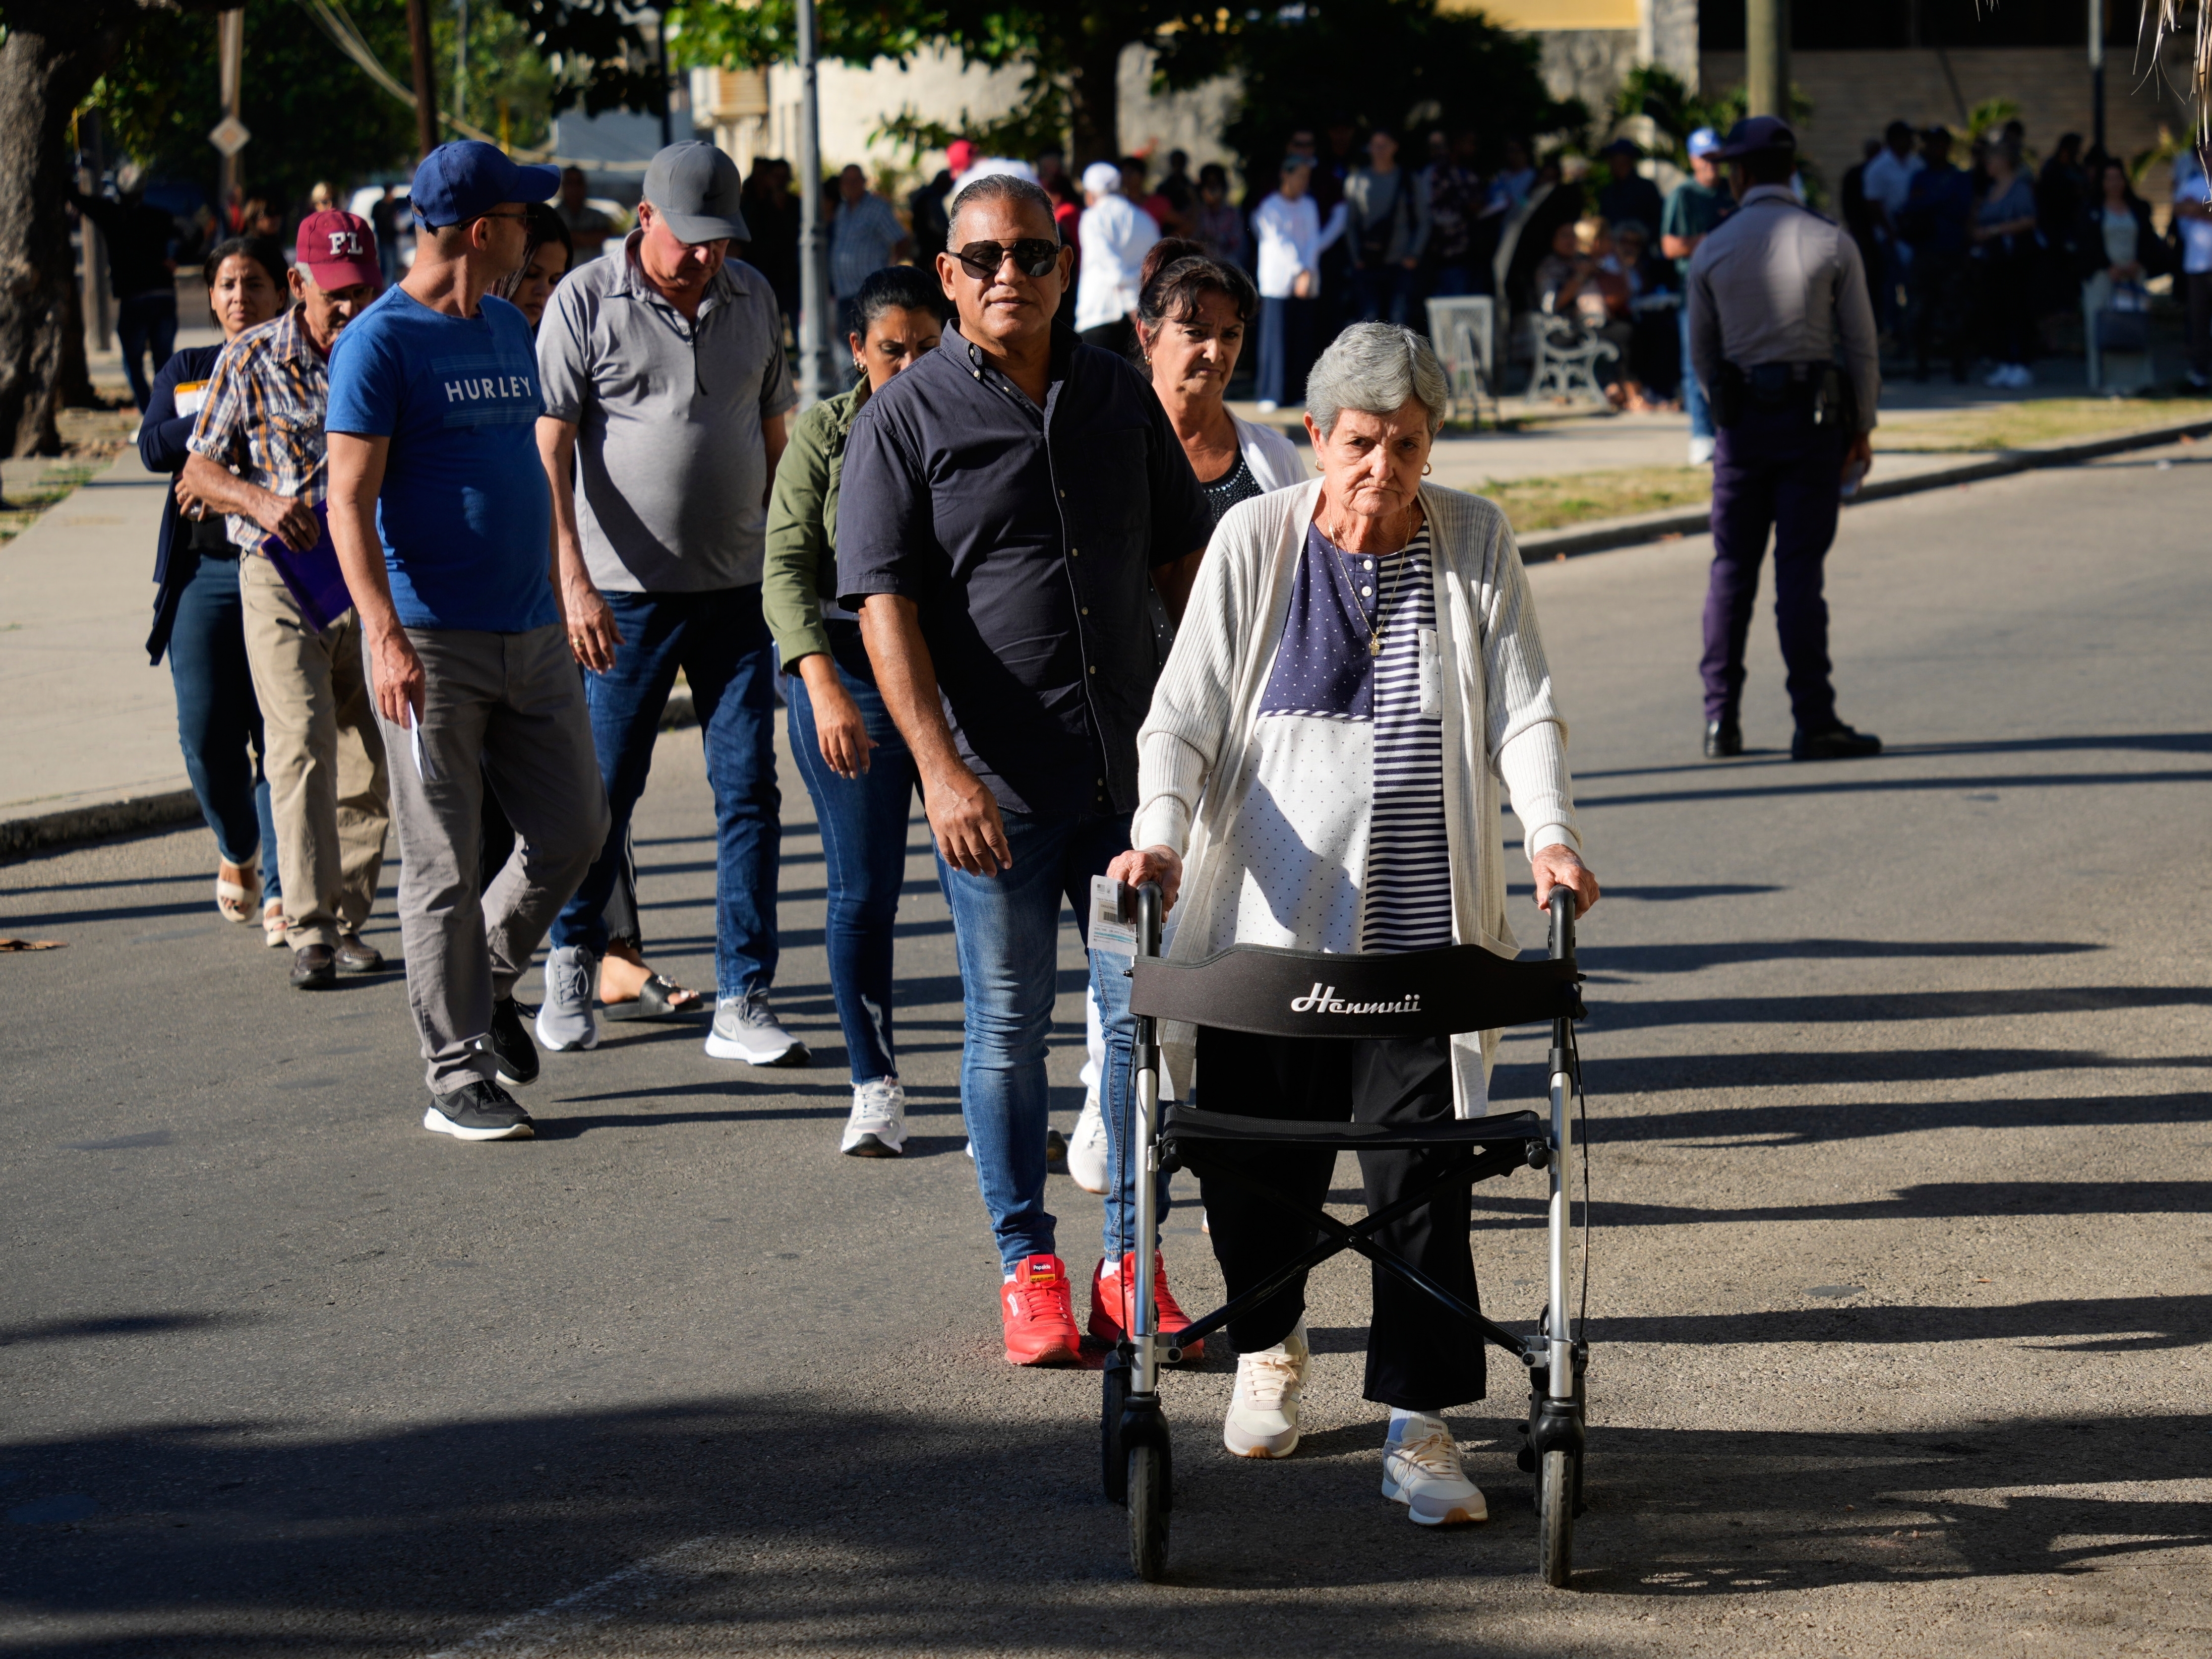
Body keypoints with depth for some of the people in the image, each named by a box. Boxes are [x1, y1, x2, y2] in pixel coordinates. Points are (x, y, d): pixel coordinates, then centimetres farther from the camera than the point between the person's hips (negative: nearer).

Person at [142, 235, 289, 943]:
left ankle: (282, 891, -3)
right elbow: (154, 446, -2)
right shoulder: (185, 372, 15)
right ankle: (237, 853, 23)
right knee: (207, 735, -4)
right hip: (204, 572, 2)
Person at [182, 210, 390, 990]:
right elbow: (200, 470, -1)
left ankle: (347, 918, 20)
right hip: (282, 580, -3)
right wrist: (261, 501, -20)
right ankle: (310, 932, -14)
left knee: (370, 763, 5)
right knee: (302, 747, -14)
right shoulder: (252, 360, -4)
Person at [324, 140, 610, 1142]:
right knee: (444, 864, -1)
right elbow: (350, 502, -14)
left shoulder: (508, 330, 13)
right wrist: (387, 637, -23)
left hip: (531, 637, 7)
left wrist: (562, 604, 23)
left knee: (573, 832, 9)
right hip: (434, 643, -7)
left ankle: (489, 978, 32)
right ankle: (457, 1075, 6)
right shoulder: (379, 344, -10)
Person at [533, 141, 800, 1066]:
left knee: (749, 790, -2)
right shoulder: (585, 302, -4)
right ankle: (573, 960, 27)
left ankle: (743, 1004, 2)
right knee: (605, 790, 4)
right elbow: (549, 450, -7)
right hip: (627, 595, -3)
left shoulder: (751, 299, 10)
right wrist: (575, 582, -15)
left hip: (738, 589, 4)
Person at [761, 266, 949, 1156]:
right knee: (861, 890, 1)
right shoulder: (824, 433, 1)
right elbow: (786, 569, -6)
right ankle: (875, 1087, 16)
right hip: (848, 672, 0)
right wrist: (824, 687, -19)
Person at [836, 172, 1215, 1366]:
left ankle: (1130, 1267, 14)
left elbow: (1185, 567, 17)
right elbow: (885, 604, -10)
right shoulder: (905, 420, -3)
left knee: (1143, 1011, 4)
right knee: (1009, 1027, 4)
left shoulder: (1121, 398, 10)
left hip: (1131, 768, 3)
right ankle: (1027, 1268, 15)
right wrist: (940, 769, -20)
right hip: (995, 781, -3)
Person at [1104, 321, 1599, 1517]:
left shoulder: (1475, 542, 4)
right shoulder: (1255, 541, 1)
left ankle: (1419, 1424, 1)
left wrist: (1549, 832, -14)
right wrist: (1162, 830, -18)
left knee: (1422, 1166, -6)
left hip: (1422, 925, 0)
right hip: (1269, 917, 0)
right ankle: (1269, 1349, 37)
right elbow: (1185, 713, -1)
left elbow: (1522, 708, 3)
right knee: (1257, 1159, 8)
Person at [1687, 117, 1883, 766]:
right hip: (1816, 417, -1)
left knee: (1732, 567, 8)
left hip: (1742, 419, 1)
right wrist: (1862, 428, 7)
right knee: (1800, 568, -3)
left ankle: (1721, 719, 6)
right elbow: (1861, 345, -2)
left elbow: (1702, 355, 9)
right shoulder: (1832, 244, -4)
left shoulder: (1713, 251, 0)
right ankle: (1814, 724, -5)